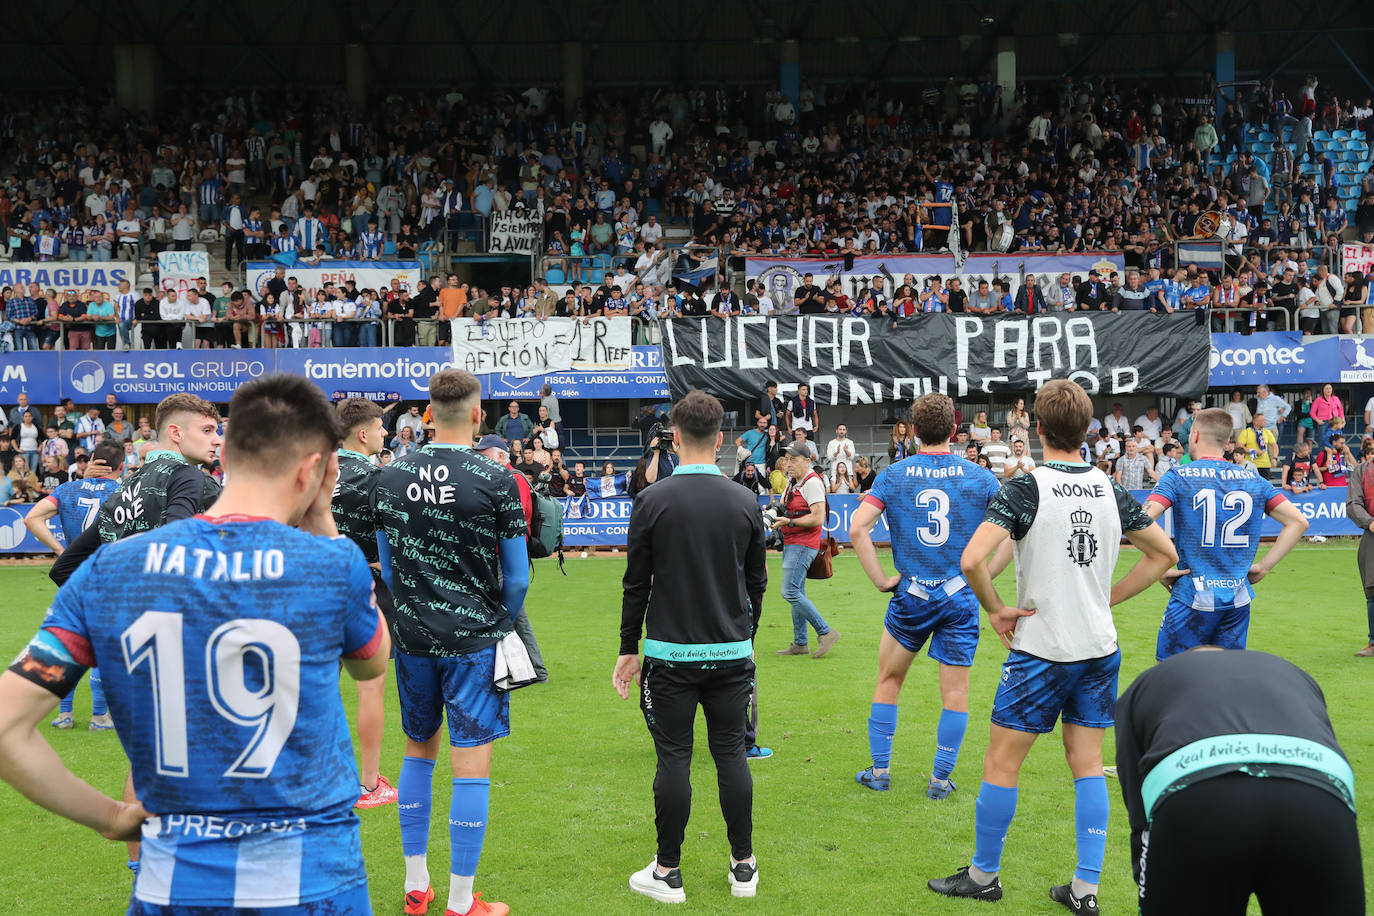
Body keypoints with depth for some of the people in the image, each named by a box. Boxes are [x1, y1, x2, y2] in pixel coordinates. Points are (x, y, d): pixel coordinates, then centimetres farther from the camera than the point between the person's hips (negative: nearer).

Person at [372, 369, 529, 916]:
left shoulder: (390, 476, 1)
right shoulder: (495, 481, -11)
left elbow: (386, 566, 10)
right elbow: (516, 577, -5)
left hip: (412, 638, 4)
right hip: (474, 638, -4)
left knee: (419, 751, 19)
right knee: (472, 767, 1)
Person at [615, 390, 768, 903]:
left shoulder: (653, 501, -7)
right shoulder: (746, 503, 1)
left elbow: (636, 584, -3)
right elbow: (757, 583, 9)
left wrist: (628, 649, 6)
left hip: (671, 654, -2)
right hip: (732, 653, 2)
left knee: (674, 759, 3)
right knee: (732, 755, 10)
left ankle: (667, 872, 11)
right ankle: (743, 867, 17)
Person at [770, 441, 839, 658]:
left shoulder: (812, 482, -15)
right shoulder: (792, 481, 15)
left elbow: (818, 518, -21)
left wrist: (789, 522, -20)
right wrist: (776, 512, 9)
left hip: (803, 545, -10)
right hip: (791, 543, 10)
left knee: (790, 592, -16)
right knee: (796, 593, 12)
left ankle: (825, 632, -8)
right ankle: (800, 644, 17)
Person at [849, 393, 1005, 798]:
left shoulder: (893, 476, -2)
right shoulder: (979, 477, -3)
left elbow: (857, 528, -12)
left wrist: (880, 579, -4)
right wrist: (986, 575, 1)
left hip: (910, 596, 1)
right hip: (961, 597, -1)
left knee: (888, 680, 17)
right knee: (955, 690, 8)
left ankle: (879, 771, 21)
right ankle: (940, 779, 12)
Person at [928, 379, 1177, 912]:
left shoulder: (1026, 489, -13)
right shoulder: (1111, 491, 3)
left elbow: (971, 559, -25)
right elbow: (1164, 555, 14)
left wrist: (996, 609, -10)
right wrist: (1107, 598, 14)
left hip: (1040, 649, -5)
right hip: (1100, 648, 5)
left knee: (1002, 762, 7)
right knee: (1088, 764, 11)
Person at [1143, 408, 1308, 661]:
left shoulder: (1179, 477, -4)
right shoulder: (1254, 481, 8)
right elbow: (1298, 521, 7)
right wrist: (1264, 566, 7)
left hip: (1193, 596, -4)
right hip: (1238, 600, 4)